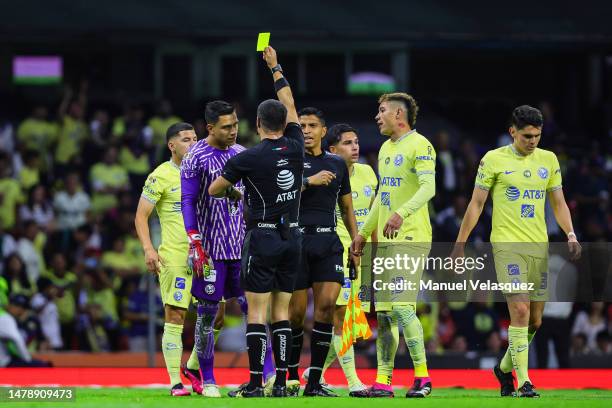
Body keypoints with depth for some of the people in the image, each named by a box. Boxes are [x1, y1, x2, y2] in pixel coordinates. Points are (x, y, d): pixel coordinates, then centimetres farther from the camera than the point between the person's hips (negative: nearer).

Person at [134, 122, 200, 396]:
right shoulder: (161, 176, -4)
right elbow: (141, 216, -3)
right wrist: (148, 248, -15)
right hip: (173, 257, -5)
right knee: (175, 318, -6)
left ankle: (194, 367, 22)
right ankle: (175, 382, -1)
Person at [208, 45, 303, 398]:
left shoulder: (248, 159, -9)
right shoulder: (295, 148, 2)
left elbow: (214, 189, 6)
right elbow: (290, 106, 19)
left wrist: (233, 191, 28)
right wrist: (275, 67, 29)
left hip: (263, 237, -5)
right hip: (292, 237, 5)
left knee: (257, 311, -4)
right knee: (282, 310, 7)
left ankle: (256, 382, -9)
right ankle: (282, 382, 3)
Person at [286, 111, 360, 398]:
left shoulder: (337, 164, 15)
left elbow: (346, 207, 22)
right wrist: (310, 181, -18)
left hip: (328, 242, 3)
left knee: (327, 304, -9)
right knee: (296, 311, -2)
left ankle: (314, 382, -6)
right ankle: (292, 378, 12)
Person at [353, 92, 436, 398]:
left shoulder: (419, 146, -8)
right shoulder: (385, 149, 19)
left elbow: (428, 187, -22)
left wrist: (402, 214, -35)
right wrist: (364, 232, 28)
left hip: (411, 238, -9)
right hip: (385, 240, 9)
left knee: (402, 307, -16)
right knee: (383, 313, 6)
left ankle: (422, 378, -8)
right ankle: (383, 381, 8)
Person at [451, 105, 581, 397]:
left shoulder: (548, 160, 10)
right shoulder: (493, 160, -2)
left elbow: (558, 203, 14)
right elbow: (476, 203, 1)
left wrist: (570, 235, -1)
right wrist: (460, 243, -1)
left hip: (539, 247, 5)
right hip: (507, 244, -5)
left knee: (535, 321, 7)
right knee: (520, 311, -17)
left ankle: (505, 368, 30)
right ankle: (523, 382, -13)